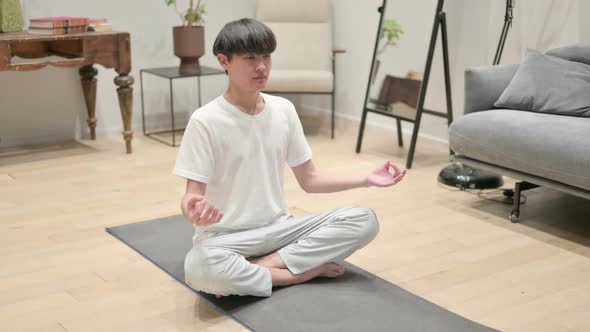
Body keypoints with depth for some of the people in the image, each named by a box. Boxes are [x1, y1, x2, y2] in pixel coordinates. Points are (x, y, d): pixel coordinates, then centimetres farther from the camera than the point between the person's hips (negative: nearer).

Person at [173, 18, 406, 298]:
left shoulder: (284, 110, 2)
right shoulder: (205, 121, -14)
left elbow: (308, 180, 8)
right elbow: (193, 194, -14)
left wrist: (365, 180, -5)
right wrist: (192, 211, -39)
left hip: (278, 229, 5)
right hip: (226, 237, -5)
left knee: (364, 221, -13)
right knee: (200, 268, -40)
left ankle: (258, 266, -16)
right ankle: (304, 271, -17)